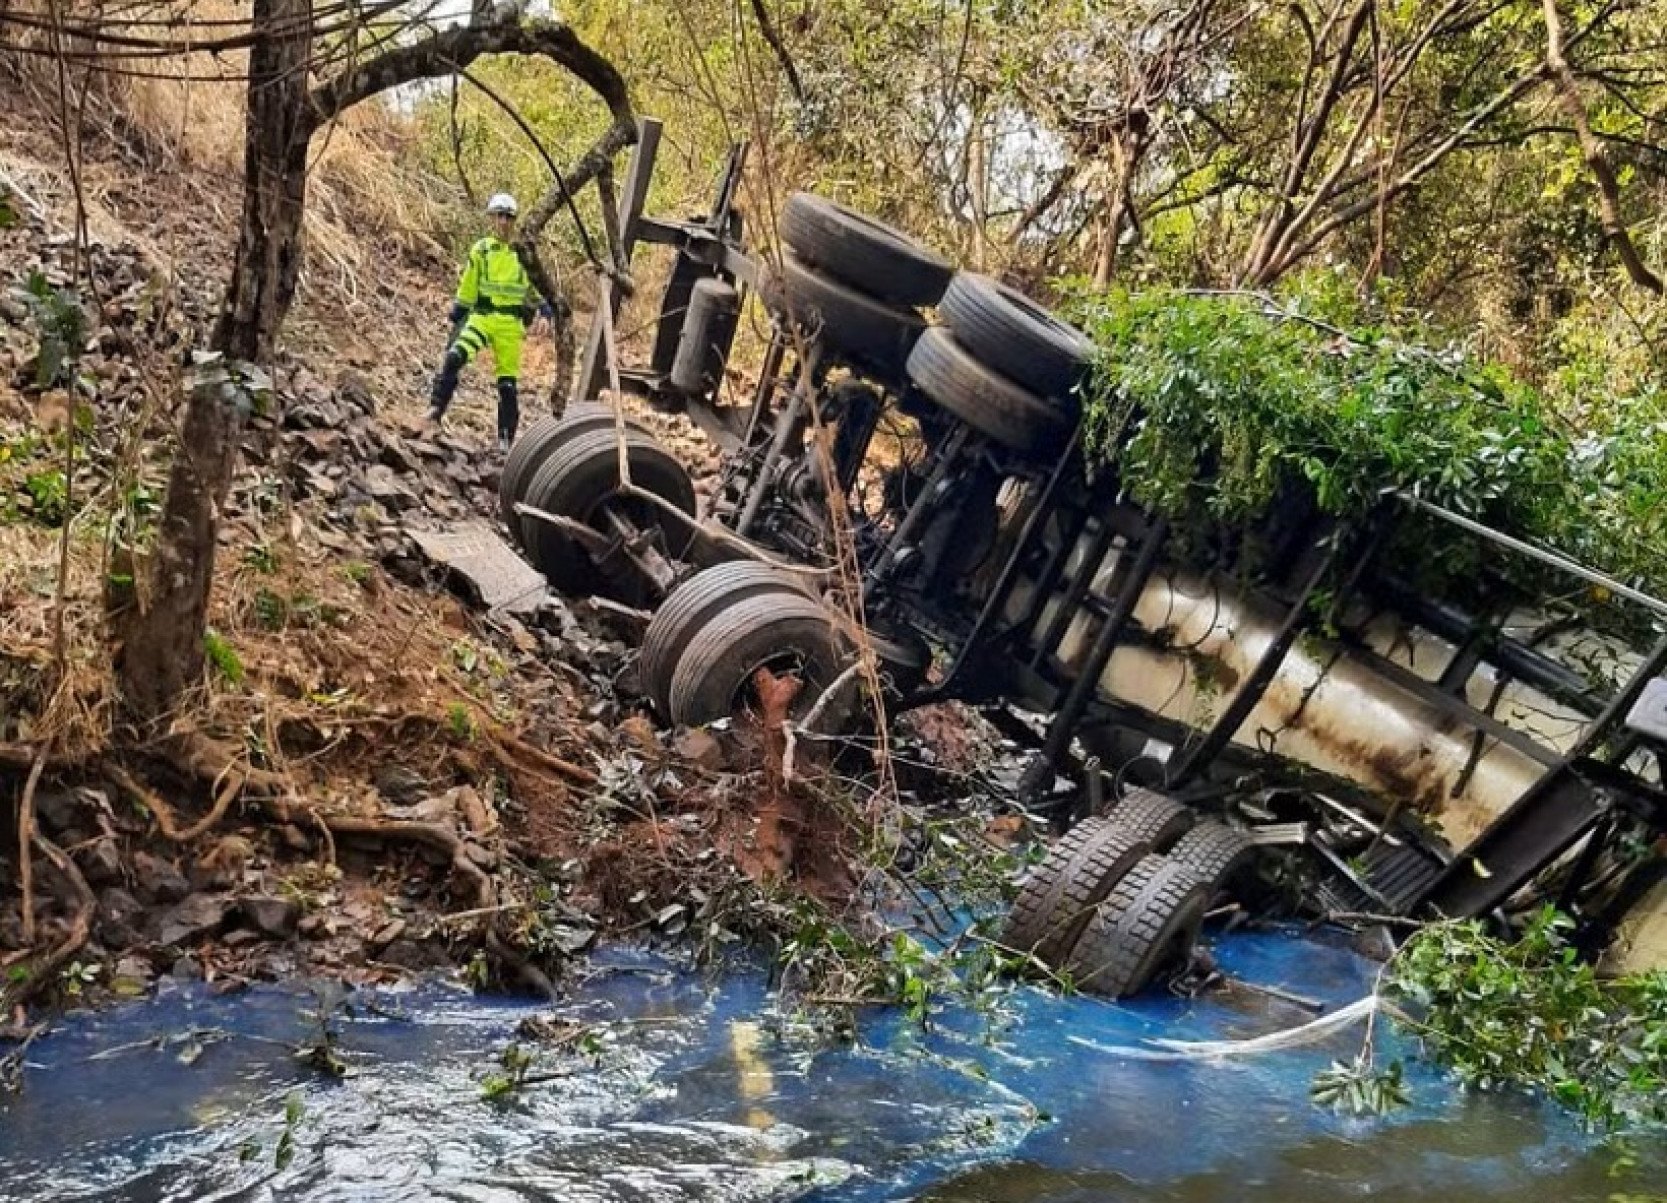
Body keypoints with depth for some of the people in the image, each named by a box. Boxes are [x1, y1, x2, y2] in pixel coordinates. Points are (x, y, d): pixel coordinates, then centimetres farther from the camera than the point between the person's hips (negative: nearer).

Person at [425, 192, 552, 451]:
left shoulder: (522, 254, 8)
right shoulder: (480, 250, 5)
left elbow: (536, 289, 13)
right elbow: (466, 291, 9)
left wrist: (544, 314, -4)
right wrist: (456, 321, 7)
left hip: (510, 324, 1)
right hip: (481, 317, -1)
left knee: (508, 383, 0)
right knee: (454, 357, -28)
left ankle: (506, 438, 9)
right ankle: (436, 409, -23)